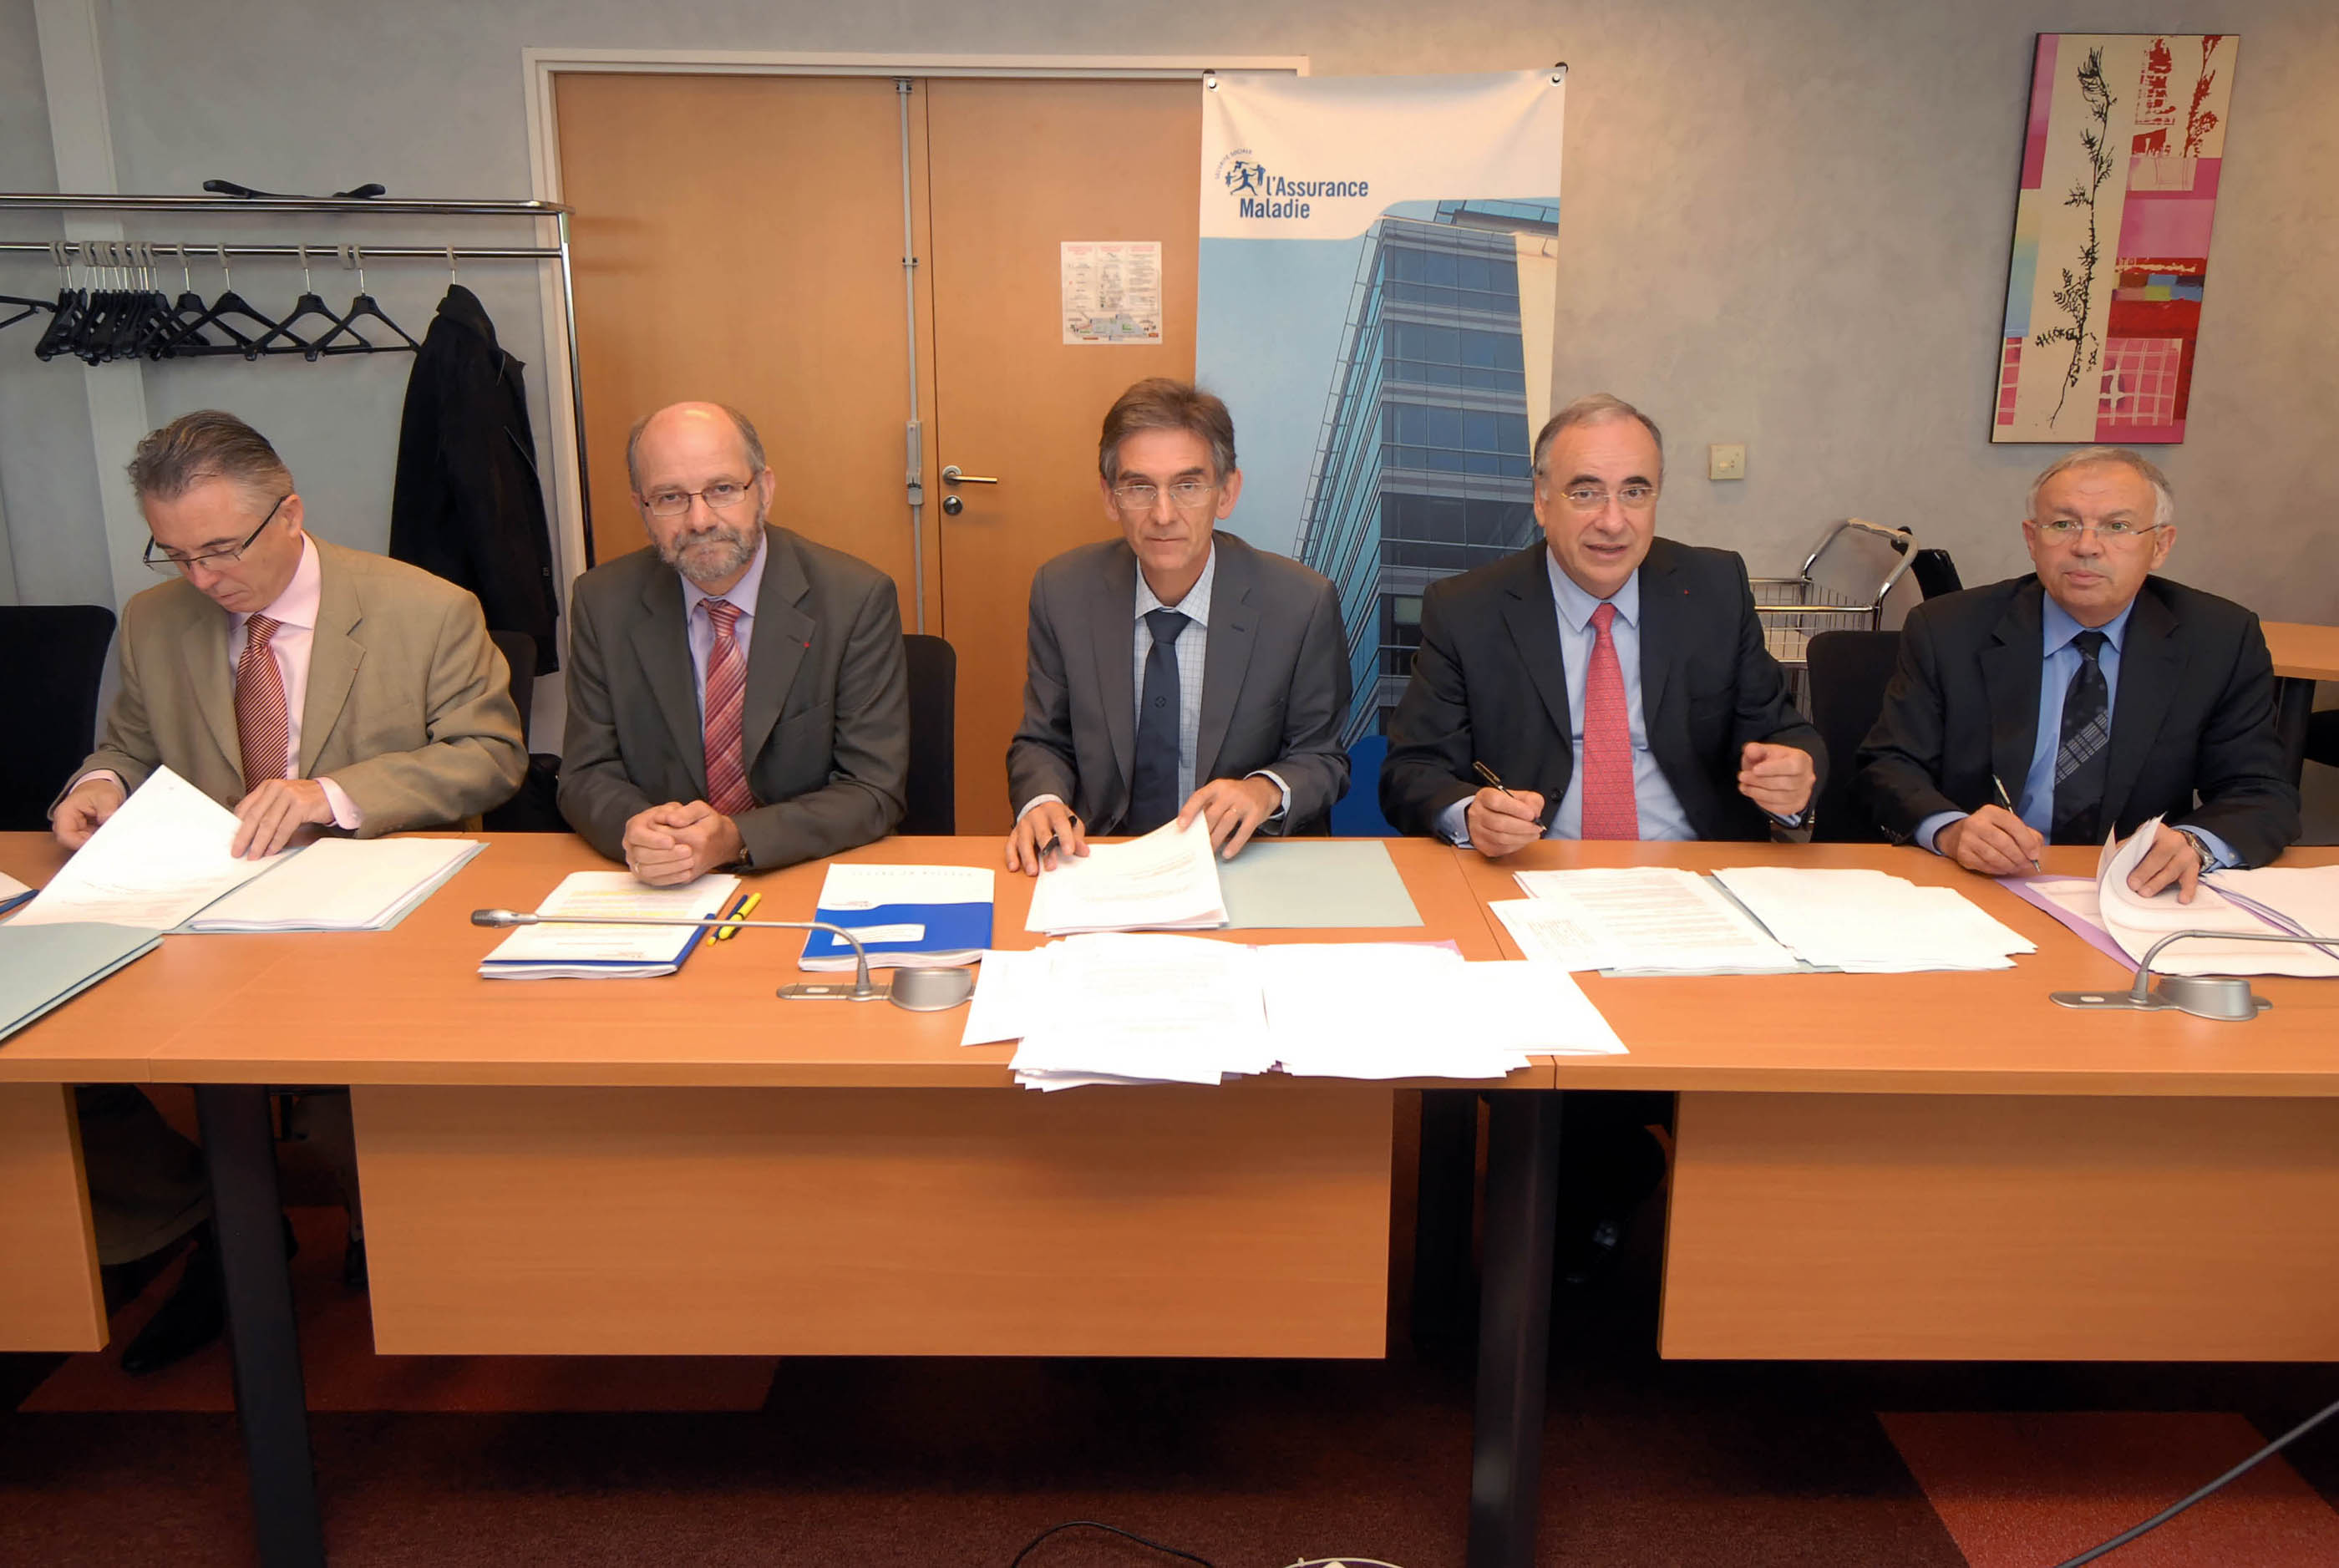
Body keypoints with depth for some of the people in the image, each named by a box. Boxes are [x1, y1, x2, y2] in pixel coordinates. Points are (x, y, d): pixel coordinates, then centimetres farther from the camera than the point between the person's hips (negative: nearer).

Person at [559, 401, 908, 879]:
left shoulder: (858, 600, -9)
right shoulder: (602, 603, 0)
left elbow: (875, 791, -10)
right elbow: (587, 774, 4)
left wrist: (736, 839, -24)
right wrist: (635, 829, -20)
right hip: (660, 893, 3)